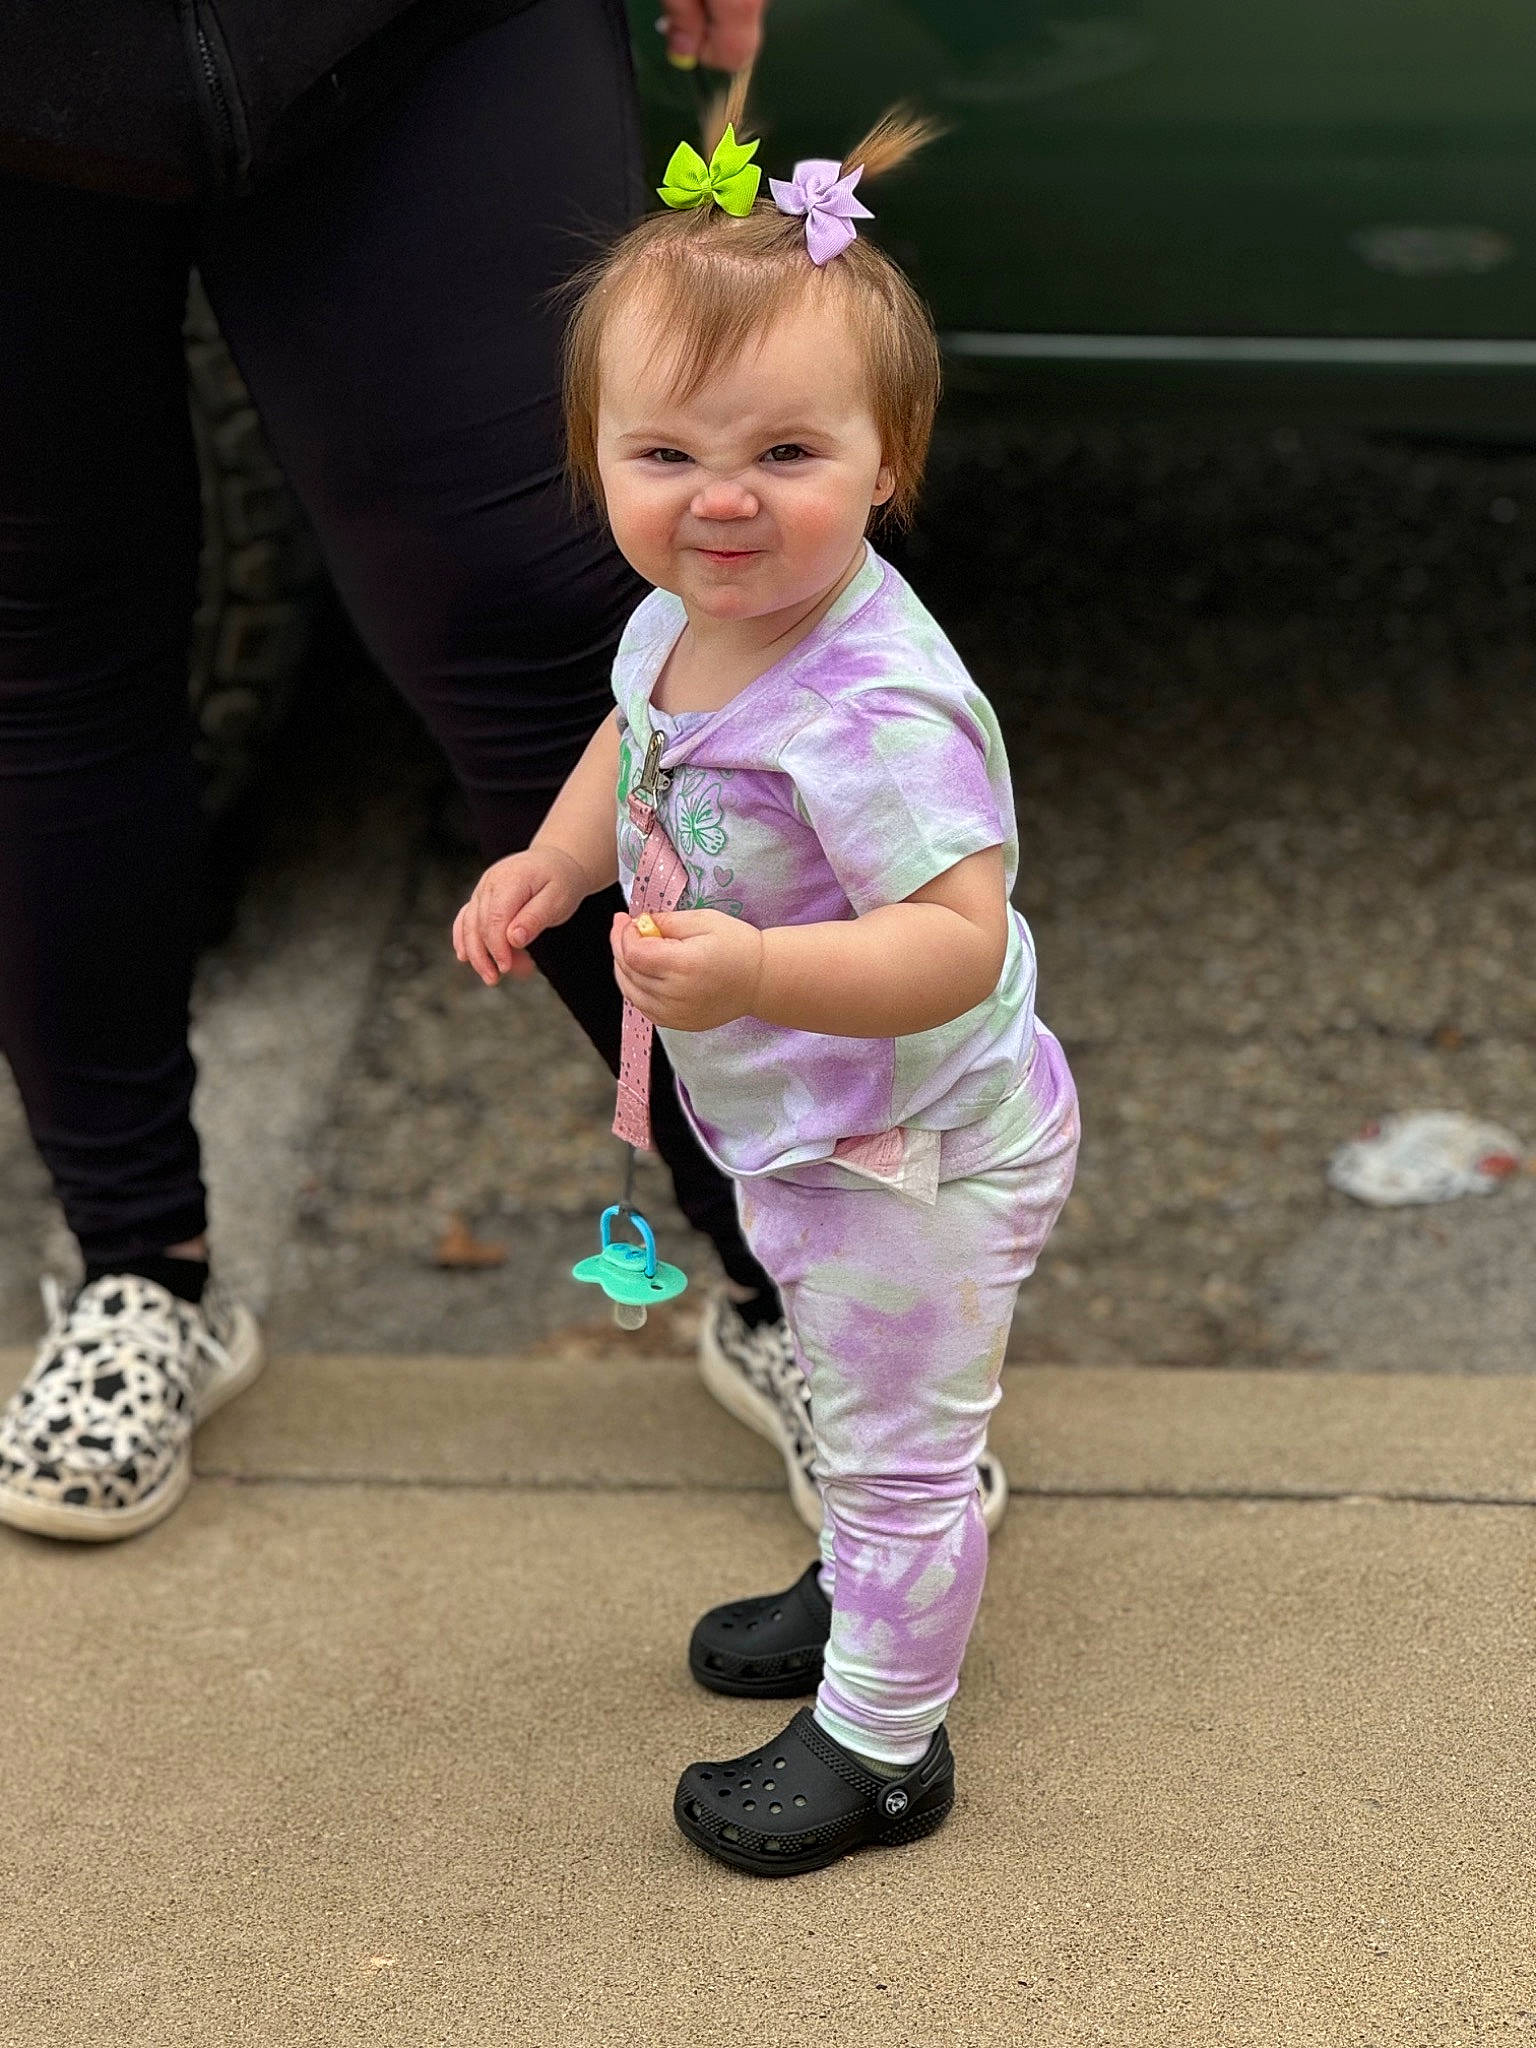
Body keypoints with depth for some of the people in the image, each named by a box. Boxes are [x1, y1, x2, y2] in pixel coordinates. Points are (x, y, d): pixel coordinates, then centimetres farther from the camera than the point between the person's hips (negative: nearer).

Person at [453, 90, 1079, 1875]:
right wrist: (557, 863, -2)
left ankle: (880, 1743, 30)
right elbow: (636, 744, 13)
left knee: (895, 1444, 12)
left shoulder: (872, 712, -37)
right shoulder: (686, 615, -9)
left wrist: (755, 973, -50)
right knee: (856, 1409, 31)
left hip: (912, 1157, -9)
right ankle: (868, 1594, 55)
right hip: (795, 1133, 9)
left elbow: (959, 940, -39)